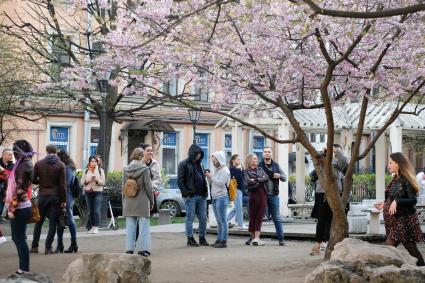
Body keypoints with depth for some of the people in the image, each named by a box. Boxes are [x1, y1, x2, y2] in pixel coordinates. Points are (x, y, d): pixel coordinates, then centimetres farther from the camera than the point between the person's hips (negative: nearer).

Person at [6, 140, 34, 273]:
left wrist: (12, 207, -20)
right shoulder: (24, 164, 13)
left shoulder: (24, 165, -16)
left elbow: (19, 188, -20)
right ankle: (23, 267, 21)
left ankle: (25, 269, 1)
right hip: (20, 207, 10)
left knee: (20, 239, -4)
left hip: (20, 208, -10)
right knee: (17, 238, 15)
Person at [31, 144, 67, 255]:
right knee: (53, 223, 3)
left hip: (42, 196, 2)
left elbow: (33, 180, 2)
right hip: (56, 196, -2)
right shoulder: (61, 165, -5)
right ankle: (48, 247, 1)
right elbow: (63, 184, -8)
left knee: (39, 221, 13)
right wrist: (64, 200, -5)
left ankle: (34, 246, 15)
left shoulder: (39, 164, 1)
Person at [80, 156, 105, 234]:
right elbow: (81, 182, 8)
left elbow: (103, 182, -2)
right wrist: (87, 181, -11)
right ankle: (92, 227, 12)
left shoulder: (100, 170, 4)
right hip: (88, 192, 3)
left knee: (96, 211, -11)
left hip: (98, 192, -3)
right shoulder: (86, 171, 12)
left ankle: (96, 227, -10)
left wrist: (97, 180, -19)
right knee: (90, 211, 5)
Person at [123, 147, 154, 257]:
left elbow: (123, 187, 8)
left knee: (130, 226, 8)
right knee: (143, 226, 3)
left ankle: (129, 248, 9)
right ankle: (143, 249, 3)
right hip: (142, 202, -4)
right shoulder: (145, 169, -9)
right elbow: (148, 186, -8)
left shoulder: (126, 169, 4)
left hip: (129, 203, 4)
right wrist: (151, 201, 2)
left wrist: (124, 202, 16)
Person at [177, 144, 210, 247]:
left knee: (203, 218, 7)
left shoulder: (199, 164, 18)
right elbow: (180, 181, -9)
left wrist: (206, 192, 10)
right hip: (191, 196, -6)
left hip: (201, 196, 6)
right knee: (190, 218, 0)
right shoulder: (183, 164, -3)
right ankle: (190, 239, 7)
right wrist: (186, 193, -15)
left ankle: (202, 238, 16)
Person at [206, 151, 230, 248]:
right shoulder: (217, 170, 19)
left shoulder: (224, 170, -8)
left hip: (221, 197, -9)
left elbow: (221, 183, -18)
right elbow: (213, 183, 21)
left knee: (223, 221, -7)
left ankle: (223, 241, -7)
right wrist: (209, 177, 4)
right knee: (219, 221, 12)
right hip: (215, 198, 9)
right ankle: (219, 240, 17)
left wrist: (211, 177, -12)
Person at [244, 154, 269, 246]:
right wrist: (261, 181, -4)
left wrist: (256, 180, -7)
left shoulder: (260, 169, 18)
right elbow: (248, 182, -12)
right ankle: (253, 237, 8)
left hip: (263, 194, 3)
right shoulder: (246, 171, 5)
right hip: (253, 194, -3)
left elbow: (267, 178, 3)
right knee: (253, 217, 0)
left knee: (260, 217, -4)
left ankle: (256, 238, -8)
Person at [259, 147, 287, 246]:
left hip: (273, 196, 2)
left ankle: (281, 238, 8)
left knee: (277, 218, 5)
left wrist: (279, 176, -9)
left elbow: (285, 178, 11)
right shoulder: (259, 166, 0)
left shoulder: (276, 166, 9)